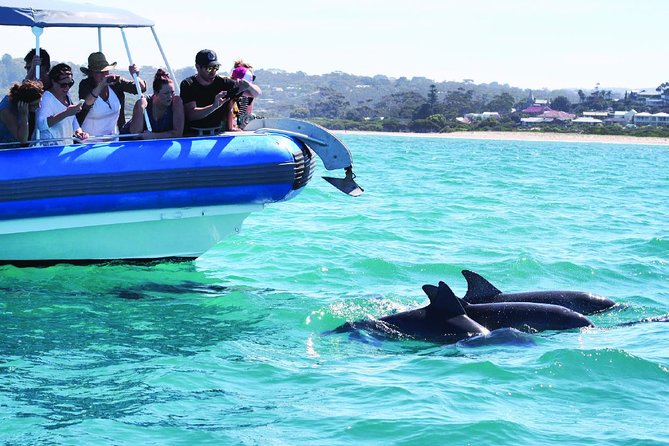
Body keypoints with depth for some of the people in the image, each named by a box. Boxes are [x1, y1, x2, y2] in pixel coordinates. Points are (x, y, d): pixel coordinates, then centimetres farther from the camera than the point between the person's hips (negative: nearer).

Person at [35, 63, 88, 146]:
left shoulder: (67, 95, 15)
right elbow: (41, 124, -26)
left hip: (68, 145, 8)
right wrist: (66, 113, -30)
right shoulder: (47, 97, -11)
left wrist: (78, 132, 2)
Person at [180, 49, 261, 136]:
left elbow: (257, 93, 7)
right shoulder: (188, 85, -1)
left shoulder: (223, 83, 4)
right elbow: (191, 115, -14)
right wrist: (214, 106, -29)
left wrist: (248, 85, -17)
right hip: (192, 135, -2)